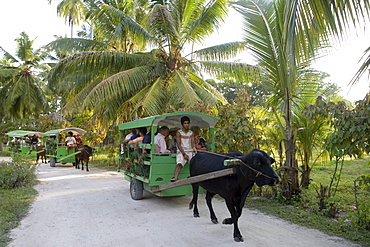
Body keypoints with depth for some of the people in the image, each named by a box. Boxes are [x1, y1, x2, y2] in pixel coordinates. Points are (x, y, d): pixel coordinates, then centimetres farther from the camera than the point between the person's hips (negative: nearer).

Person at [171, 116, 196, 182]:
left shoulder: (191, 133, 15)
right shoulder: (179, 133, 5)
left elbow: (192, 142, 5)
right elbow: (178, 144, -3)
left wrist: (194, 147, -21)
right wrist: (184, 154, -14)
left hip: (190, 151, 4)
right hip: (181, 152, -4)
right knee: (179, 163, -30)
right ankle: (175, 177, -46)